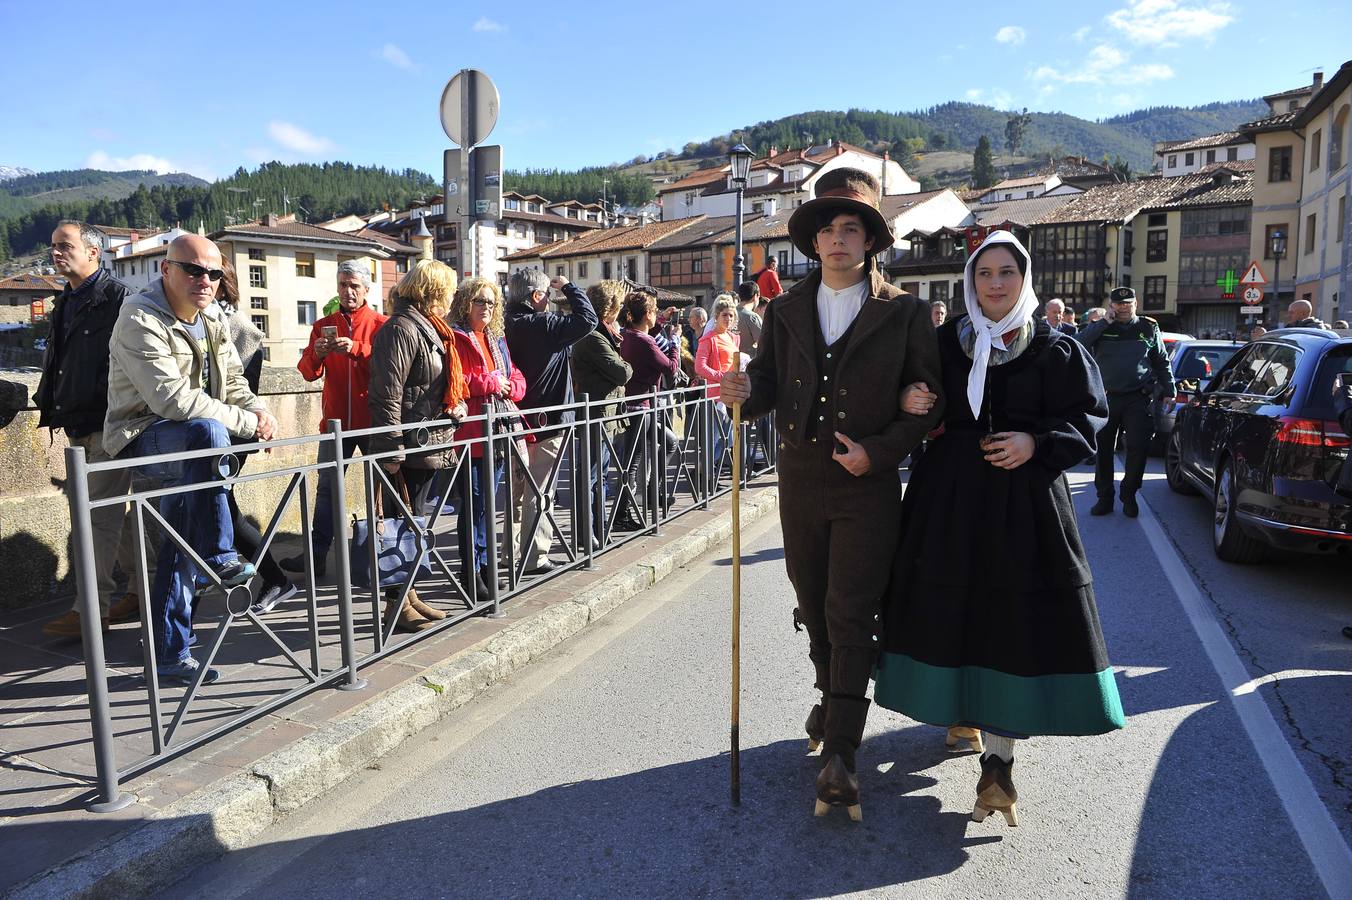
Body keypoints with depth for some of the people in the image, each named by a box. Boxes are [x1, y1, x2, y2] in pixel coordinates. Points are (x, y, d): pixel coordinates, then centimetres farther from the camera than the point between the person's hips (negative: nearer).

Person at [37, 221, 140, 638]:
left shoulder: (117, 297, -9)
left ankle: (91, 610, -3)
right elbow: (55, 358, 26)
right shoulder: (64, 303, 18)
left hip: (107, 423, -9)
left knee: (101, 515, -7)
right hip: (77, 424, 9)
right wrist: (48, 402, 16)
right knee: (108, 513, 13)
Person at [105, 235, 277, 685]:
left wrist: (260, 411, -11)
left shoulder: (211, 328, 11)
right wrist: (248, 423, -24)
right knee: (207, 431, -38)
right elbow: (174, 399, -26)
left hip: (187, 450, 8)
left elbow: (234, 387, 13)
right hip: (141, 441, -8)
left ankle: (171, 654, 23)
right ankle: (218, 558, -29)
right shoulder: (141, 321, -15)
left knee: (181, 549, 11)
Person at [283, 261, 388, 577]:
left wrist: (355, 349, -28)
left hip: (373, 419, -3)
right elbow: (308, 372, 2)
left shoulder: (381, 324, 2)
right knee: (327, 487, 3)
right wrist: (316, 353, -19)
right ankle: (317, 554, 7)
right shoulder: (323, 326, 11)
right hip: (336, 420, 3)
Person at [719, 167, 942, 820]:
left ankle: (840, 753, 0)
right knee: (814, 607, 16)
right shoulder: (786, 310, 8)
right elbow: (771, 382, 8)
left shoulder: (905, 313, -2)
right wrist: (746, 391, -16)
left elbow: (930, 400, -2)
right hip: (800, 483, 4)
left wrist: (878, 450, -14)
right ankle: (832, 700, 40)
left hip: (868, 486, -4)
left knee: (852, 615, -5)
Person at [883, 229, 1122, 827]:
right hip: (950, 496, 2)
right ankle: (960, 710, 30)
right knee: (952, 608, 6)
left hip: (1024, 498, -1)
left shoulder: (1055, 350, 4)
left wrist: (1037, 444, -12)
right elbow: (918, 408, 12)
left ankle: (998, 759, -2)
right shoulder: (946, 342, 8)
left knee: (1015, 616, -5)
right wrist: (907, 406, -12)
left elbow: (1087, 417, 4)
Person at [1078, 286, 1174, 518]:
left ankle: (1129, 496, 13)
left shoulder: (1148, 328, 10)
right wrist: (1105, 323, -13)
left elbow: (1162, 362, 16)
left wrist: (1168, 390, 11)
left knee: (1138, 448, -4)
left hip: (1139, 399, 0)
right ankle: (1105, 497, 15)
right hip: (1106, 398, 0)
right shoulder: (1101, 328, 7)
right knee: (1103, 449, 4)